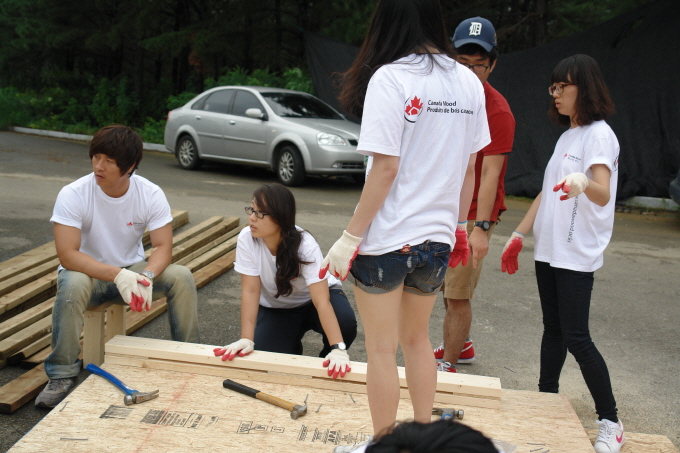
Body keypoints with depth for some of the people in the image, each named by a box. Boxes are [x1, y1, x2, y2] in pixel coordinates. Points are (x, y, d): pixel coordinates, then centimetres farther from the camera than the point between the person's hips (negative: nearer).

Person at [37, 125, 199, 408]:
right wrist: (118, 275, -39)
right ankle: (61, 376, -20)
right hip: (88, 272, -2)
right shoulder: (72, 195, -20)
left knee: (181, 277, -22)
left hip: (132, 270, 3)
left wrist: (146, 276, -37)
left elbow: (163, 246, -15)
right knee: (73, 284, -37)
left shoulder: (151, 194, -13)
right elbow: (67, 255, -27)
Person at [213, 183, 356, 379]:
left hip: (312, 299, -2)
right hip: (276, 308, 2)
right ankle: (293, 347, 15)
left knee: (345, 324, -33)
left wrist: (338, 350, -46)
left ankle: (328, 367, 0)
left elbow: (321, 301, -38)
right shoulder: (247, 239, -24)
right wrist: (246, 339, -32)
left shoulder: (305, 245, -31)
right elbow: (250, 291, -23)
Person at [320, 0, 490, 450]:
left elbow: (385, 167, -18)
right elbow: (469, 168, 8)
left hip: (386, 240, -6)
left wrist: (350, 236, -12)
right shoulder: (469, 82, 3)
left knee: (382, 349, 9)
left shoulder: (389, 78, -14)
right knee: (417, 338, 24)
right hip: (436, 238, 6)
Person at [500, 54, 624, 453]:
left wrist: (582, 182, -48)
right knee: (553, 329, 12)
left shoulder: (599, 134, -10)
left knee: (575, 336, -9)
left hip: (576, 255, -8)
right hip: (548, 249, 8)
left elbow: (603, 194, -26)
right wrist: (519, 235, 19)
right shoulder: (566, 135, 16)